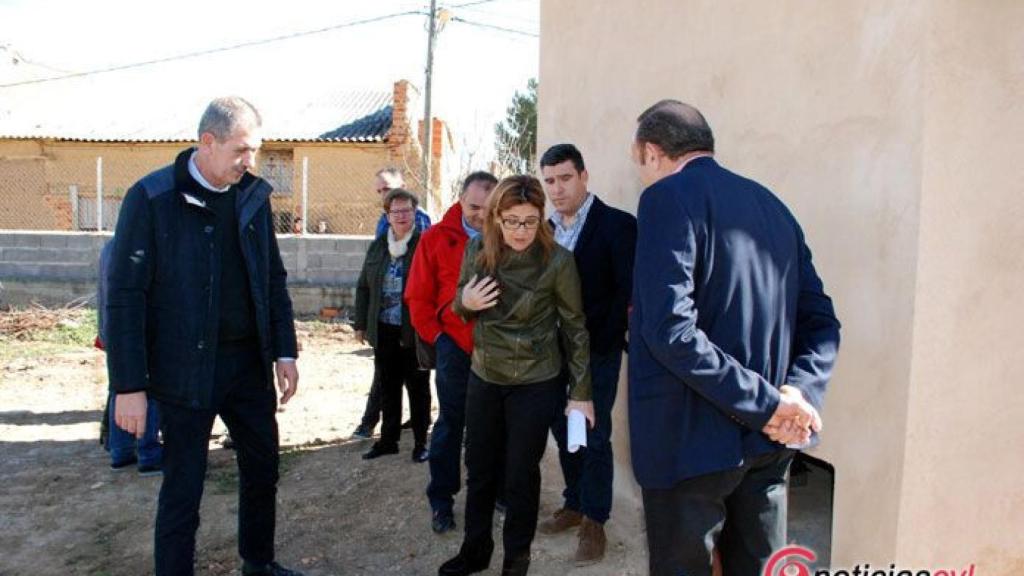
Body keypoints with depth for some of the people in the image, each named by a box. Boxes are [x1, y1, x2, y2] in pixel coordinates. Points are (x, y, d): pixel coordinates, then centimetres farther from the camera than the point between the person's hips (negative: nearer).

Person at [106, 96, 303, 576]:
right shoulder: (152, 198, -12)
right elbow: (125, 297, -12)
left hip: (250, 361, 6)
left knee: (262, 467, 17)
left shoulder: (254, 194, 3)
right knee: (184, 486, 6)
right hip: (187, 369, -5)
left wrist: (285, 351, 5)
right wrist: (129, 385, -13)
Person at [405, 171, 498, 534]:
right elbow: (418, 297, 0)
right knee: (451, 423, 9)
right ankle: (441, 500, 20)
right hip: (455, 348, -1)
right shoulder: (436, 239, -4)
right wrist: (437, 336, -4)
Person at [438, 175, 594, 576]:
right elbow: (459, 305, 9)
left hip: (536, 383, -4)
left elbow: (575, 328, -8)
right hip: (483, 376, 4)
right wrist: (465, 302, -16)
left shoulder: (557, 261, -17)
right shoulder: (477, 251, -6)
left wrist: (581, 392, -6)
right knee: (479, 468, 16)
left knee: (521, 473, 8)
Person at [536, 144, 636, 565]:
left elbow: (628, 290, -14)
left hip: (598, 349, -6)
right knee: (563, 431, 15)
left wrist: (602, 340, -16)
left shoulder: (616, 223, -10)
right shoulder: (548, 228, 8)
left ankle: (594, 522, 17)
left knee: (594, 435, 2)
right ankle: (574, 505, 32)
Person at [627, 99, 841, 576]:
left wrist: (769, 404, -18)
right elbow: (822, 323, 9)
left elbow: (670, 328, -23)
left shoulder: (668, 197, -12)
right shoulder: (771, 203, 11)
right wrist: (799, 392, -5)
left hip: (693, 440, -7)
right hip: (768, 446, 7)